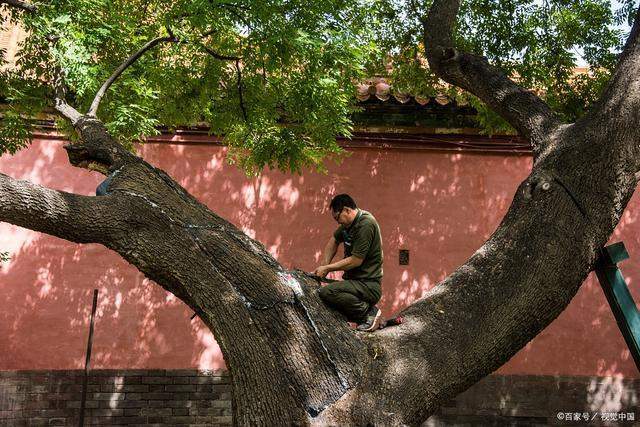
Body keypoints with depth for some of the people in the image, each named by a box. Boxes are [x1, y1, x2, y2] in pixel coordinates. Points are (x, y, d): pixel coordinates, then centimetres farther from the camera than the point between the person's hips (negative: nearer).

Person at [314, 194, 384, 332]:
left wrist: (327, 268, -11)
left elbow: (356, 260, -21)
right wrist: (324, 266, 9)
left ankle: (369, 312, -11)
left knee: (326, 292, -29)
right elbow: (333, 241, 24)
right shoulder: (348, 223, 10)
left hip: (368, 285, -10)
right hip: (355, 281, 10)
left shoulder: (366, 224, -19)